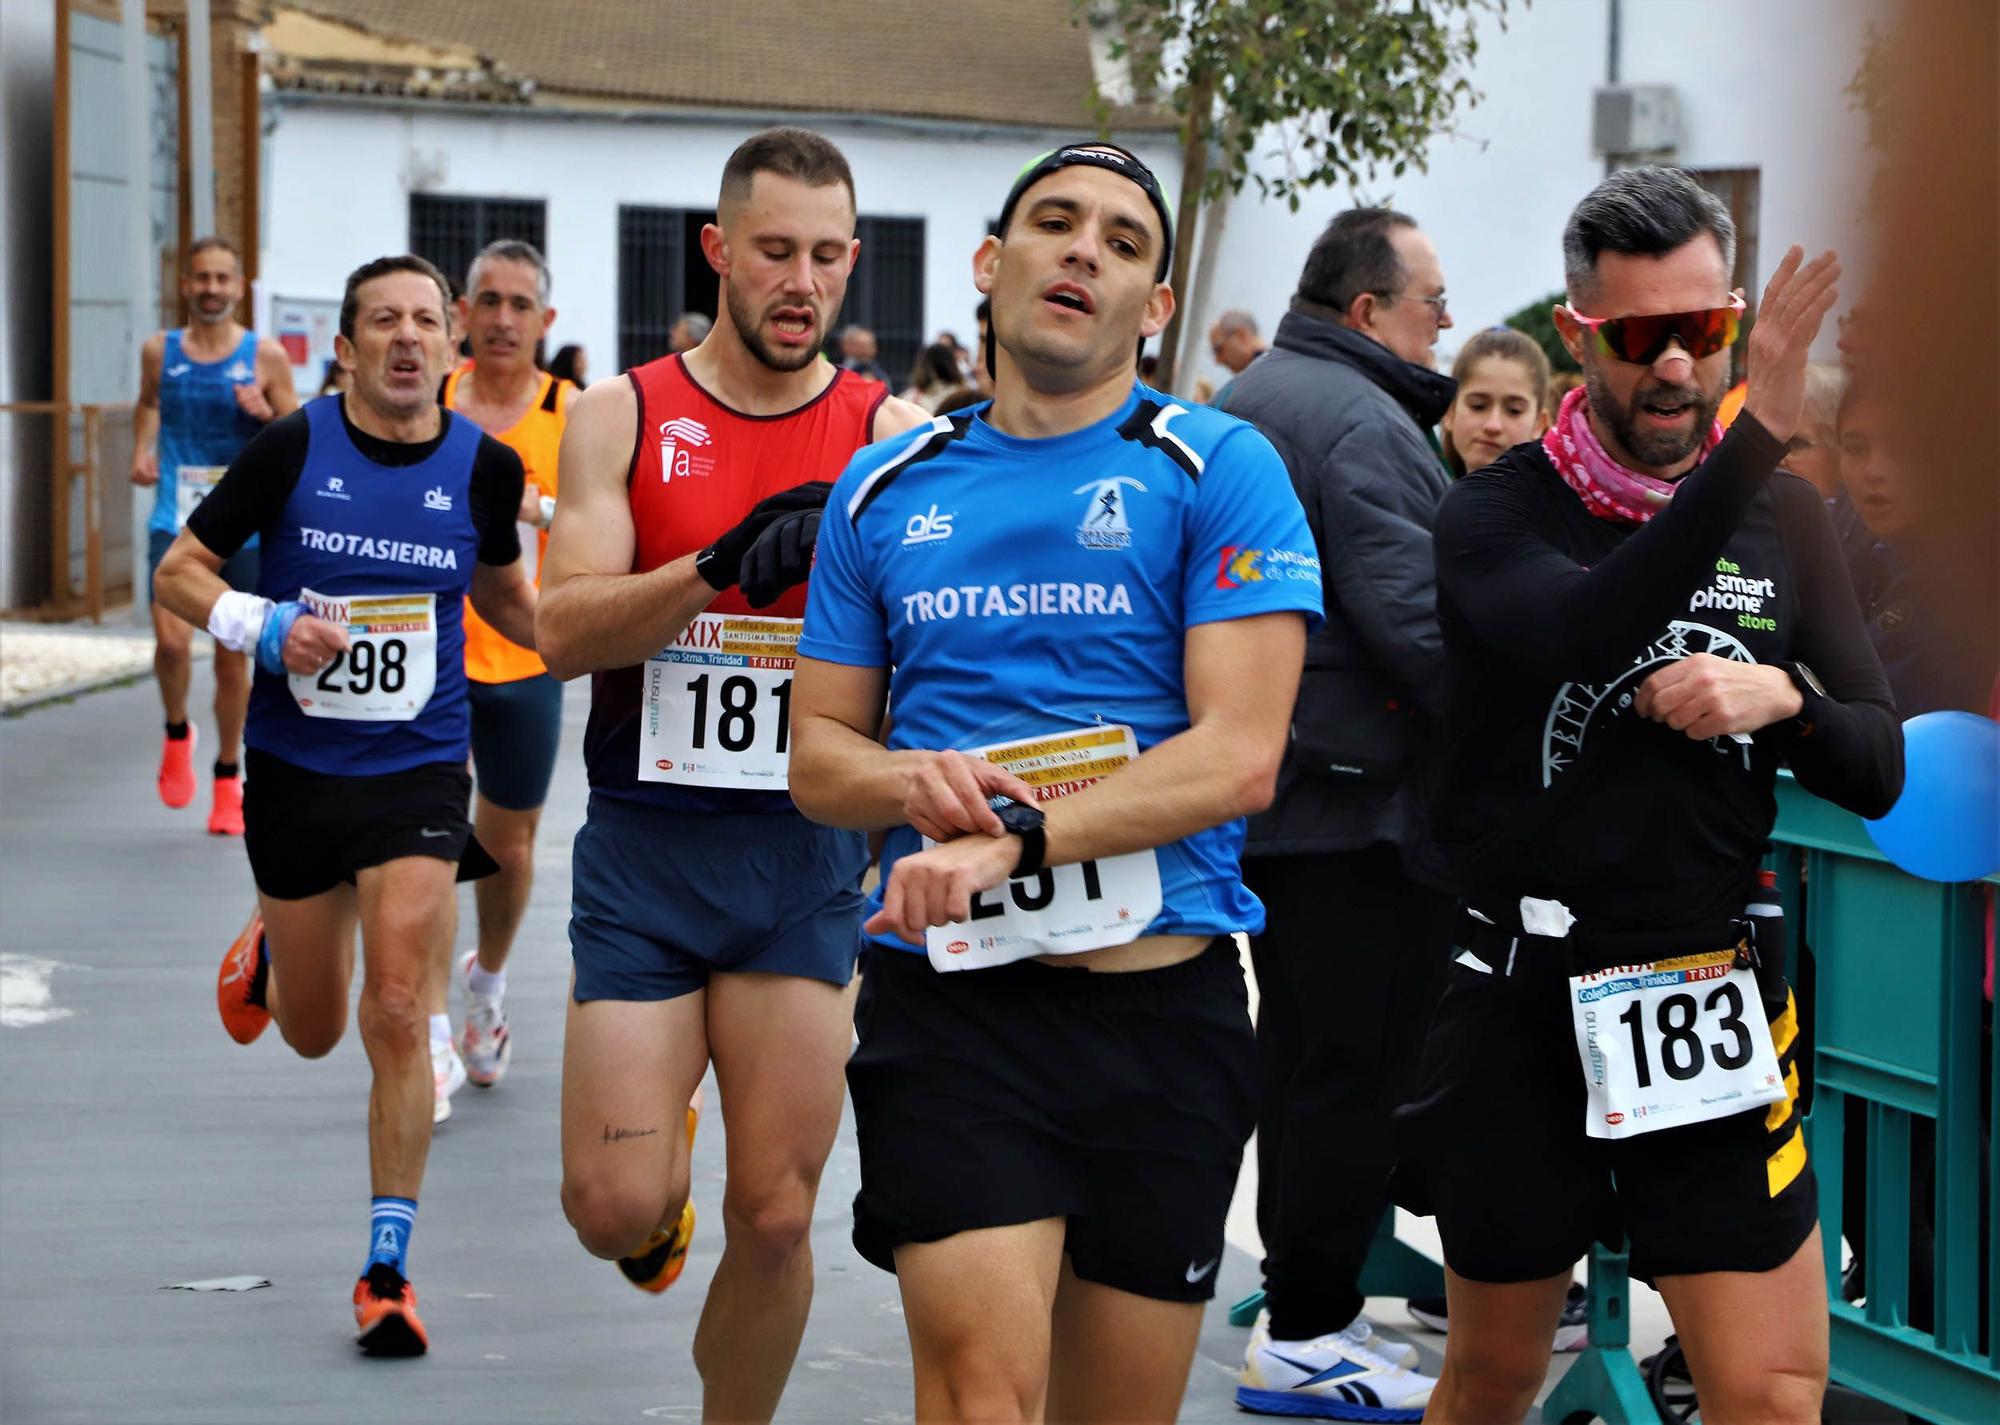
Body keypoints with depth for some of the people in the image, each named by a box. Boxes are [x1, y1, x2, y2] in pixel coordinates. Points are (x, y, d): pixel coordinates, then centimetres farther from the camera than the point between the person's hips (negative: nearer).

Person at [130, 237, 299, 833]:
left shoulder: (266, 357, -1)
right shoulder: (159, 351, 4)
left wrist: (266, 416, -18)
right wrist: (142, 449, 8)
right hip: (175, 521, 0)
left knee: (233, 656, 7)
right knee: (171, 640, -18)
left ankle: (228, 777, 24)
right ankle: (177, 731, 13)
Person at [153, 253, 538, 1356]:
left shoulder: (485, 466, -2)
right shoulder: (293, 447, -9)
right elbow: (178, 572, -1)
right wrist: (259, 625, -20)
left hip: (418, 772, 0)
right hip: (295, 768, 0)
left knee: (396, 1016, -14)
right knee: (313, 1033, 14)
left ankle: (387, 1269, -3)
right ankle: (266, 947, 51)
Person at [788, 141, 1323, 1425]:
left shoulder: (1218, 469, 0)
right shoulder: (888, 490, 11)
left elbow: (1239, 754, -9)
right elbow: (818, 754, 15)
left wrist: (1013, 838, -19)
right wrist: (915, 781, -9)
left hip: (1164, 999, 0)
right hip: (948, 1000, 1)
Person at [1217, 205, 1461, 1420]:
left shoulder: (1251, 398, 16)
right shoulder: (1362, 423, -18)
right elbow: (1415, 620, -25)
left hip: (1267, 779, 10)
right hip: (1360, 796, -10)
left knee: (1301, 1048, 17)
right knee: (1358, 1061, -4)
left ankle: (1302, 1304, 25)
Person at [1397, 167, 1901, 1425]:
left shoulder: (1785, 520, 7)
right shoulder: (1500, 514, -4)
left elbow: (1877, 770, 6)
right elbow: (1580, 633, -27)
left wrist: (1782, 698, -16)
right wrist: (1753, 441, -35)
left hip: (1716, 993, 2)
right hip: (1525, 998, -2)